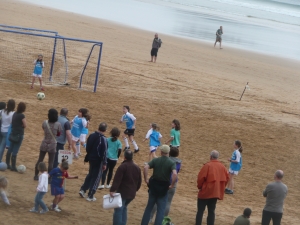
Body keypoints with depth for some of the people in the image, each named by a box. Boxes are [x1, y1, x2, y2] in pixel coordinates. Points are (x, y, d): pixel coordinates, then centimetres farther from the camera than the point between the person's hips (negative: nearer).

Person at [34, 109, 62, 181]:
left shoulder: (45, 123, -7)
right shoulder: (58, 124, -12)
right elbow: (59, 134, 0)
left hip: (44, 144, 2)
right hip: (52, 145, -2)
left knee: (40, 160, 16)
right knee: (51, 163, 4)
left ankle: (36, 175, 25)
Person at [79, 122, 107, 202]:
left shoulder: (91, 136, 0)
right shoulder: (103, 139, -20)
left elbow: (87, 148, 10)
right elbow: (104, 152, -18)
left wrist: (87, 158, 21)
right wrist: (104, 163, -12)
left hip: (91, 158, 6)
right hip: (98, 160, -6)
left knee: (90, 174, 25)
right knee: (96, 177, 4)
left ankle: (83, 190, 19)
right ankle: (90, 196, 6)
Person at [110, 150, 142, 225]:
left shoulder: (122, 166, -14)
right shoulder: (137, 168, 9)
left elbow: (117, 180, -20)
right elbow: (139, 181, 16)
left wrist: (112, 190, -22)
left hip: (122, 192, -7)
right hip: (132, 193, 7)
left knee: (118, 210, -5)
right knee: (124, 208, 22)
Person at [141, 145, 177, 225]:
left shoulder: (155, 160, -2)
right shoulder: (171, 163, -8)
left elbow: (145, 167, -16)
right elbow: (175, 174, -25)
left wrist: (146, 179, -8)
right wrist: (172, 185, -13)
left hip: (154, 185, 2)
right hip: (164, 187, -2)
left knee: (149, 207, 17)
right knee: (161, 210, 6)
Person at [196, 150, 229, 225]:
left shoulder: (207, 165, -14)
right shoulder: (222, 167, 3)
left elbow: (201, 177, -16)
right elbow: (227, 178, 7)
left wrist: (199, 186, 1)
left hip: (205, 192, -5)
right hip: (216, 193, 5)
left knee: (200, 210, 4)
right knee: (211, 211, 11)